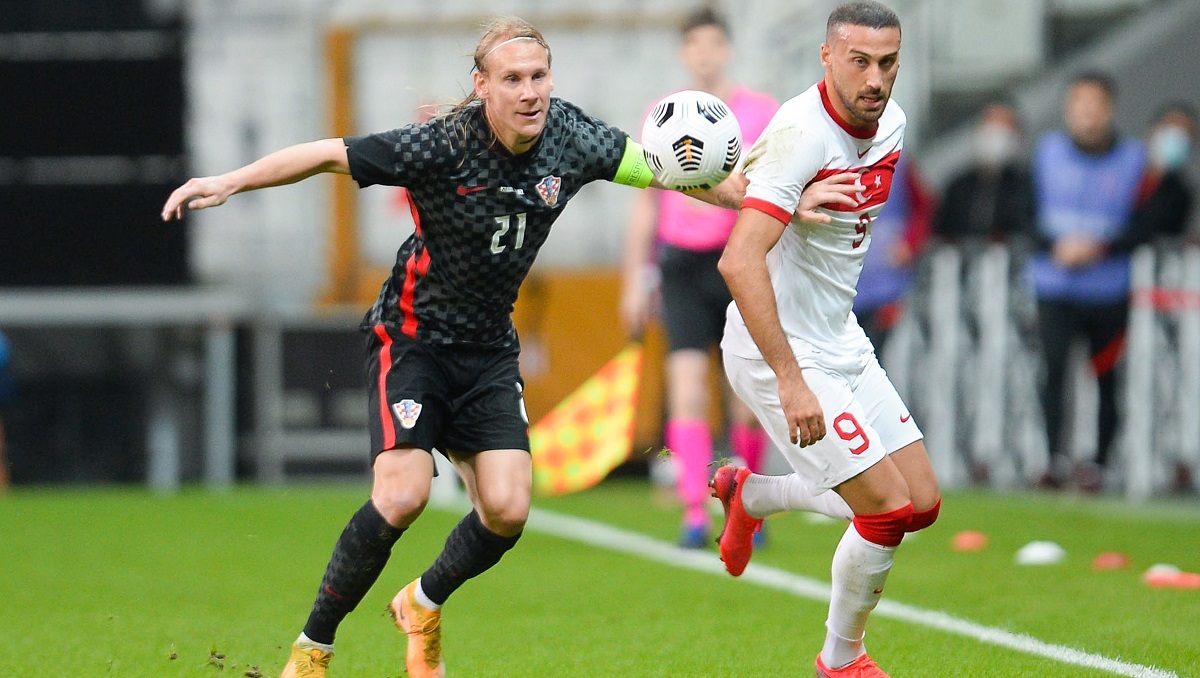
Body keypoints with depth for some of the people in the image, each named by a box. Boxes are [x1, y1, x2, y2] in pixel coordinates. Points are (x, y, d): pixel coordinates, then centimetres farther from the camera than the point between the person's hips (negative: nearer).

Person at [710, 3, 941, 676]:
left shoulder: (891, 124, 1)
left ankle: (751, 495, 29)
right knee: (888, 510, -11)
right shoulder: (803, 133, -25)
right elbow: (740, 260, -33)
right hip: (778, 351, -8)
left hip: (842, 343, 8)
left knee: (923, 503, 9)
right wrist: (791, 381, -35)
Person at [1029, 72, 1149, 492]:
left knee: (1107, 377, 2)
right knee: (1054, 367, -16)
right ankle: (1056, 458, -19)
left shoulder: (1133, 159, 2)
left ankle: (1098, 463, 14)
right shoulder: (1047, 152, 5)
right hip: (1054, 286, 0)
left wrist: (1100, 249, -14)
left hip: (1110, 288, 0)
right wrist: (1055, 247, -10)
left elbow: (1144, 228, 0)